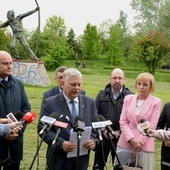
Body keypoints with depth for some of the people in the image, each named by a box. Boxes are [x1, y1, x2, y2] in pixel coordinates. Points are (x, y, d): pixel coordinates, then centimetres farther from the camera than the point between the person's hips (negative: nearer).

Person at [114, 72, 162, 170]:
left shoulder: (156, 102, -1)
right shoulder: (128, 99, 6)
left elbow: (151, 126, -5)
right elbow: (123, 122, 2)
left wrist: (139, 143, -11)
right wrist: (132, 140, -11)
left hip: (145, 146, -2)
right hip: (125, 144, 3)